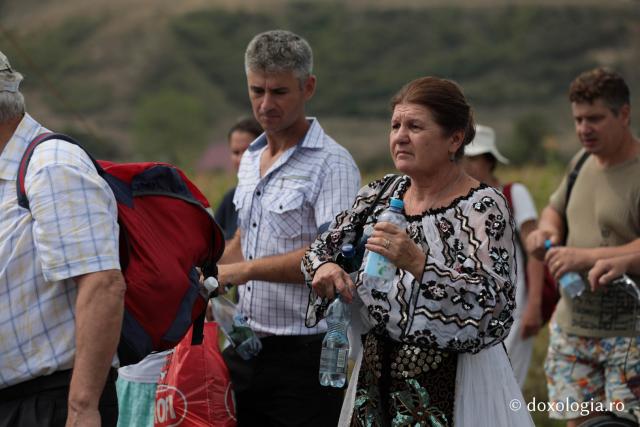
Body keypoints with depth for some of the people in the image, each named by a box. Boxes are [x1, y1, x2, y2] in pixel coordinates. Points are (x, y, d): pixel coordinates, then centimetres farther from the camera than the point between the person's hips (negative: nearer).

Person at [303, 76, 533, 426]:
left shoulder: (482, 207, -12)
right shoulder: (380, 193, 7)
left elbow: (490, 299, -22)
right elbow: (321, 247, 14)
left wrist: (417, 262, -33)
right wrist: (322, 268, -9)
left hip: (452, 382, -6)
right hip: (378, 375, 6)